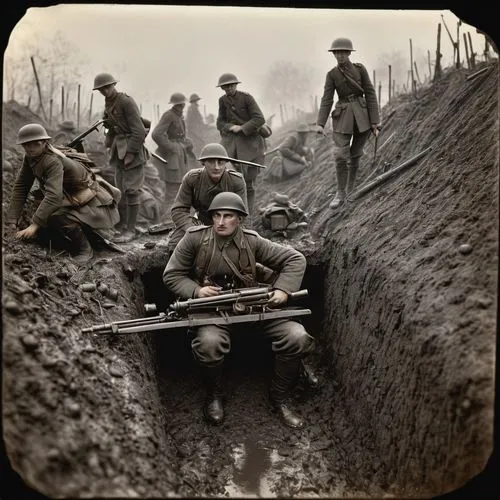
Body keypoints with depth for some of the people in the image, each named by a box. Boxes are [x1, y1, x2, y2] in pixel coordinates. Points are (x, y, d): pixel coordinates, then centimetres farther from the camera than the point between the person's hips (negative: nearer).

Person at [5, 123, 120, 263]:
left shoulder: (53, 161, -29)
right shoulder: (30, 157, -5)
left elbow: (53, 195, -39)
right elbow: (20, 187, -4)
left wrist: (34, 225, -43)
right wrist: (11, 221, -12)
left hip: (92, 204, -8)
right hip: (71, 200, 9)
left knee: (57, 219, -30)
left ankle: (84, 250, -5)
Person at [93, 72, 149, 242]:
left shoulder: (126, 102, -15)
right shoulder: (108, 103, 12)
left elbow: (139, 131, -19)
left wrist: (130, 153, -19)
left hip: (132, 150, -9)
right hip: (119, 150, 9)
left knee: (131, 189, -8)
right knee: (120, 189, 12)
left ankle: (130, 230, -5)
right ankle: (121, 225, 22)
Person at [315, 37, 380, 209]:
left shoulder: (360, 68, -1)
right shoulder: (331, 74, 1)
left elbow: (370, 94, -1)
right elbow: (326, 100, -3)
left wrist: (374, 121, -7)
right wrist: (320, 124, -16)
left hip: (362, 115, 0)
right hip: (343, 117, 0)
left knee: (354, 155, 8)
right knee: (340, 156, -8)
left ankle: (350, 189, 28)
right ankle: (340, 194, 4)